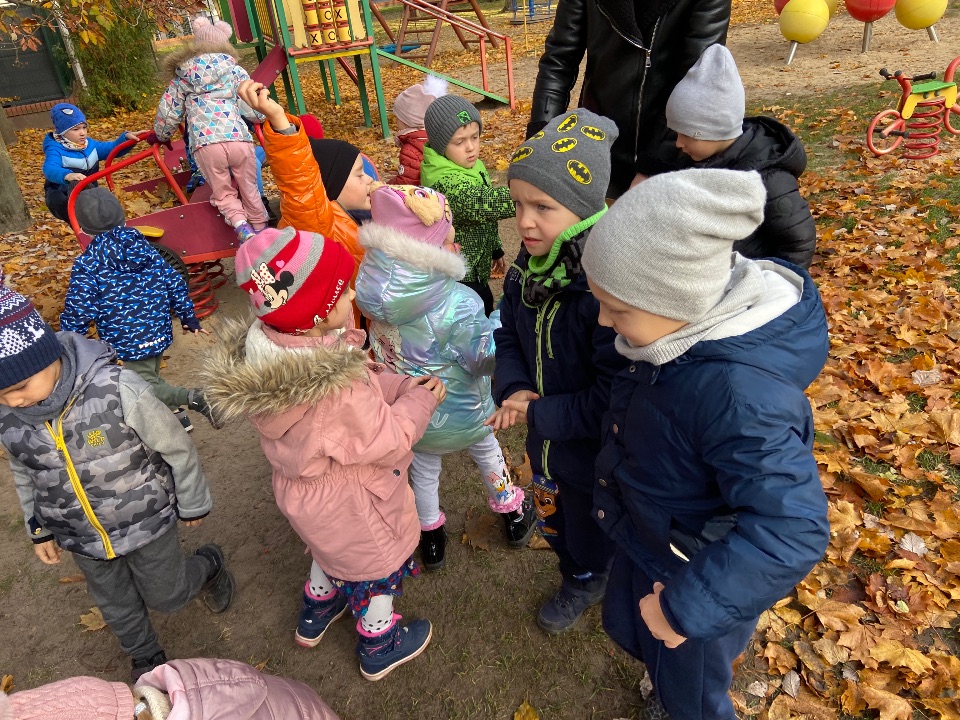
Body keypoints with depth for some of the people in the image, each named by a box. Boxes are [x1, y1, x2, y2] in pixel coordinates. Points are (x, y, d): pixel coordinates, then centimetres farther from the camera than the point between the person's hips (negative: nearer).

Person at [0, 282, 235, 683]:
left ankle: (209, 565, 48)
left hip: (146, 521, -4)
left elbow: (176, 447, -18)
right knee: (115, 606, 24)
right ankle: (146, 659, 53)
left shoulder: (116, 389, -32)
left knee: (166, 595, 15)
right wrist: (39, 529, 16)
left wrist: (193, 503, -5)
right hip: (82, 537, 5)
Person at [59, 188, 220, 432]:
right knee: (151, 377, 25)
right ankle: (176, 413, 20)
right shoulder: (143, 245, 1)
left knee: (145, 386, 4)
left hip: (128, 341, -6)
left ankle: (192, 398, -17)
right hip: (160, 330, 6)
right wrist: (188, 316, 13)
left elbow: (78, 311, -11)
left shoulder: (87, 265, -12)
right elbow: (173, 281, 4)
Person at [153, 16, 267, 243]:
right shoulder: (235, 70, 15)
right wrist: (263, 114, 32)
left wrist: (161, 136, 41)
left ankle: (241, 227, -12)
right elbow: (252, 109, 9)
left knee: (223, 194, 13)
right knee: (249, 190, 16)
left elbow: (167, 113, 21)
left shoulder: (182, 76, 19)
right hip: (238, 139, 0)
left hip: (205, 145, 0)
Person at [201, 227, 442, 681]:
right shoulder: (337, 391, -43)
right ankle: (379, 648, 50)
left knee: (331, 548, 37)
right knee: (377, 564, 23)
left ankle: (315, 616, 63)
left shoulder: (265, 352, -18)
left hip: (301, 491, 7)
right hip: (350, 505, -7)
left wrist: (403, 384, -14)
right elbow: (390, 443, -26)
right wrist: (420, 400, -12)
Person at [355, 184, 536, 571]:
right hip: (460, 416, -3)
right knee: (486, 449, 29)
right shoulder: (458, 305, -38)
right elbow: (486, 359, -24)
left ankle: (430, 536, 51)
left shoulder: (371, 287, -23)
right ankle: (511, 513, 54)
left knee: (423, 467, 29)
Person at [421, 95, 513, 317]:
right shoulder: (445, 181, -28)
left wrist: (495, 249, 22)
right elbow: (485, 203, -43)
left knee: (485, 307, 23)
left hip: (473, 267, 9)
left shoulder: (471, 166, 4)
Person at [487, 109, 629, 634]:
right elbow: (509, 334, 2)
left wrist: (538, 413, -24)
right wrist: (514, 389, -17)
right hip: (545, 440, 7)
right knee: (552, 519, 32)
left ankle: (585, 582, 56)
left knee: (589, 532, 23)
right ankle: (574, 572, 63)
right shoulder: (530, 266, -9)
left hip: (594, 453, -6)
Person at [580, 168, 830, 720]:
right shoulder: (690, 327, -15)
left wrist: (688, 606, -33)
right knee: (626, 626, 33)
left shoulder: (740, 394, -41)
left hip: (701, 573, -8)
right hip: (647, 541, 8)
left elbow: (792, 530, -39)